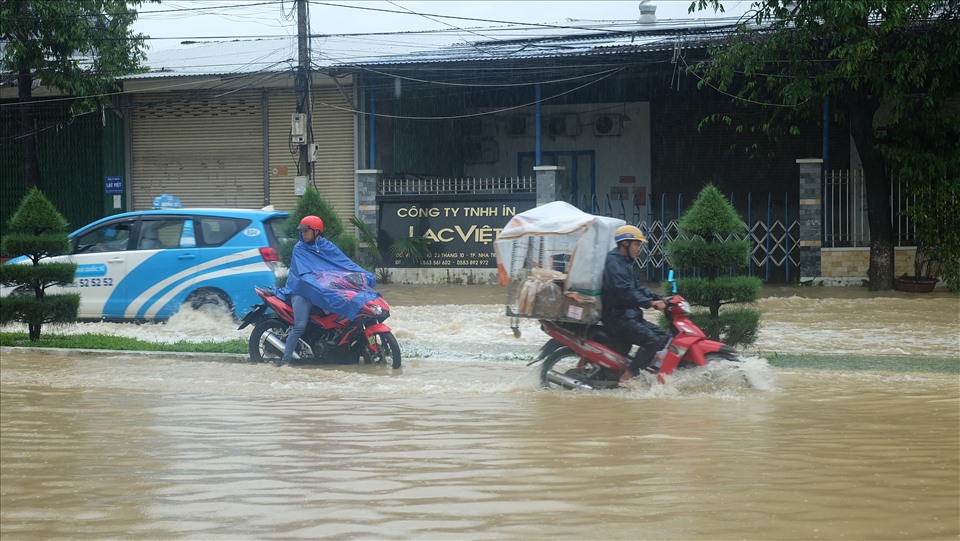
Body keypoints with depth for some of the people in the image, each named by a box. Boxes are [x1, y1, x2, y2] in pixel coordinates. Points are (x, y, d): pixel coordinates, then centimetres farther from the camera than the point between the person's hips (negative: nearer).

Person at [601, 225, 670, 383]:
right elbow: (624, 292, -25)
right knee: (652, 340, -24)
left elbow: (637, 287, 21)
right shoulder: (614, 262, -14)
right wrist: (650, 303, -29)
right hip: (617, 316, -11)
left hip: (630, 314, 11)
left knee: (663, 335, 8)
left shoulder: (625, 262, 21)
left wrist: (659, 299, 8)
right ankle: (627, 378, -22)